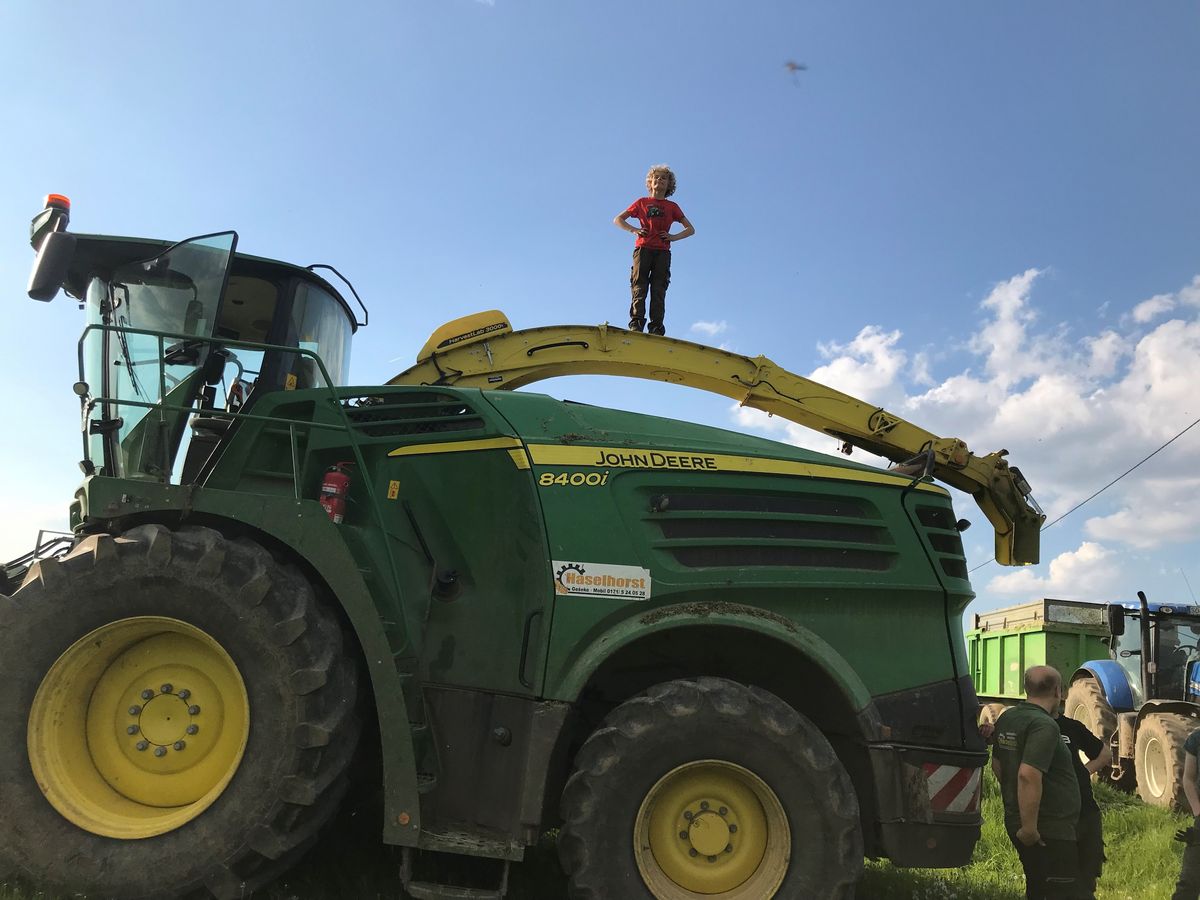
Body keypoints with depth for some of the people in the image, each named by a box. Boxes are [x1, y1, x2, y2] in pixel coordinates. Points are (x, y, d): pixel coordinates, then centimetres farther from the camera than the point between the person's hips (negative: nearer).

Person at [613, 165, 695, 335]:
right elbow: (617, 220, 19)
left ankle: (657, 327, -15)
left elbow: (690, 229, 19)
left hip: (663, 251, 1)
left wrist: (673, 237, 2)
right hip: (643, 248, -1)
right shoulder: (642, 202, 20)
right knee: (639, 287, -13)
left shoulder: (672, 207, 21)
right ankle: (636, 322, -22)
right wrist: (633, 230, 1)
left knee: (659, 290, -9)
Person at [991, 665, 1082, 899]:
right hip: (1049, 831, -9)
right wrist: (1029, 827, -25)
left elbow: (997, 764, 19)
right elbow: (1028, 775, -30)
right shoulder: (1044, 725, -20)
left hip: (1015, 820, 9)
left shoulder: (1007, 718, 8)